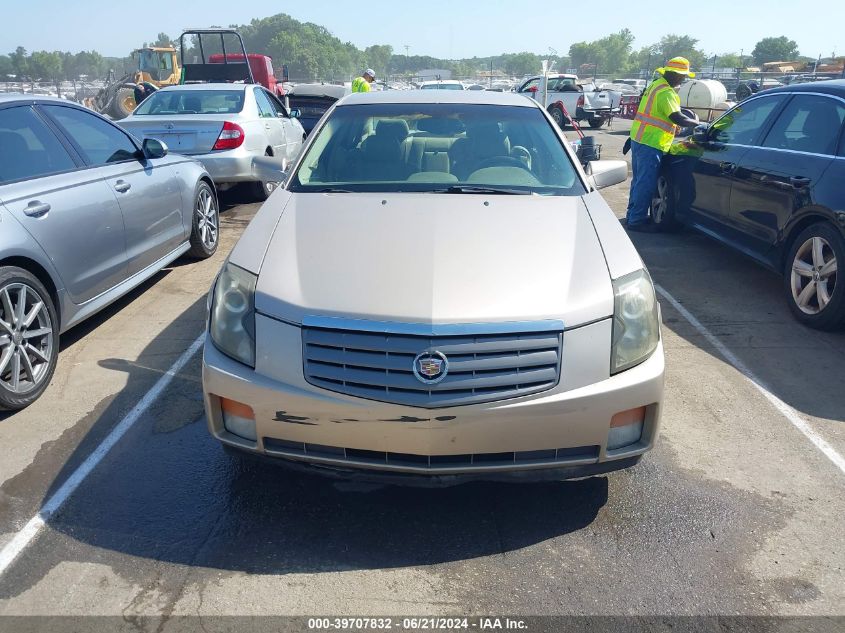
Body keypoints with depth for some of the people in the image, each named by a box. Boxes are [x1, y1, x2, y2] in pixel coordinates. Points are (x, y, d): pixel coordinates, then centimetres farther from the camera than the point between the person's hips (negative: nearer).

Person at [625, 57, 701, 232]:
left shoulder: (656, 85, 16)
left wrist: (673, 125, 20)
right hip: (650, 144, -10)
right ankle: (637, 220, -2)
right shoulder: (666, 92, -16)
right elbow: (677, 117, -23)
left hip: (639, 139, 10)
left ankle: (633, 214, 27)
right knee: (646, 183, -6)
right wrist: (697, 123, -13)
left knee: (639, 179, 18)